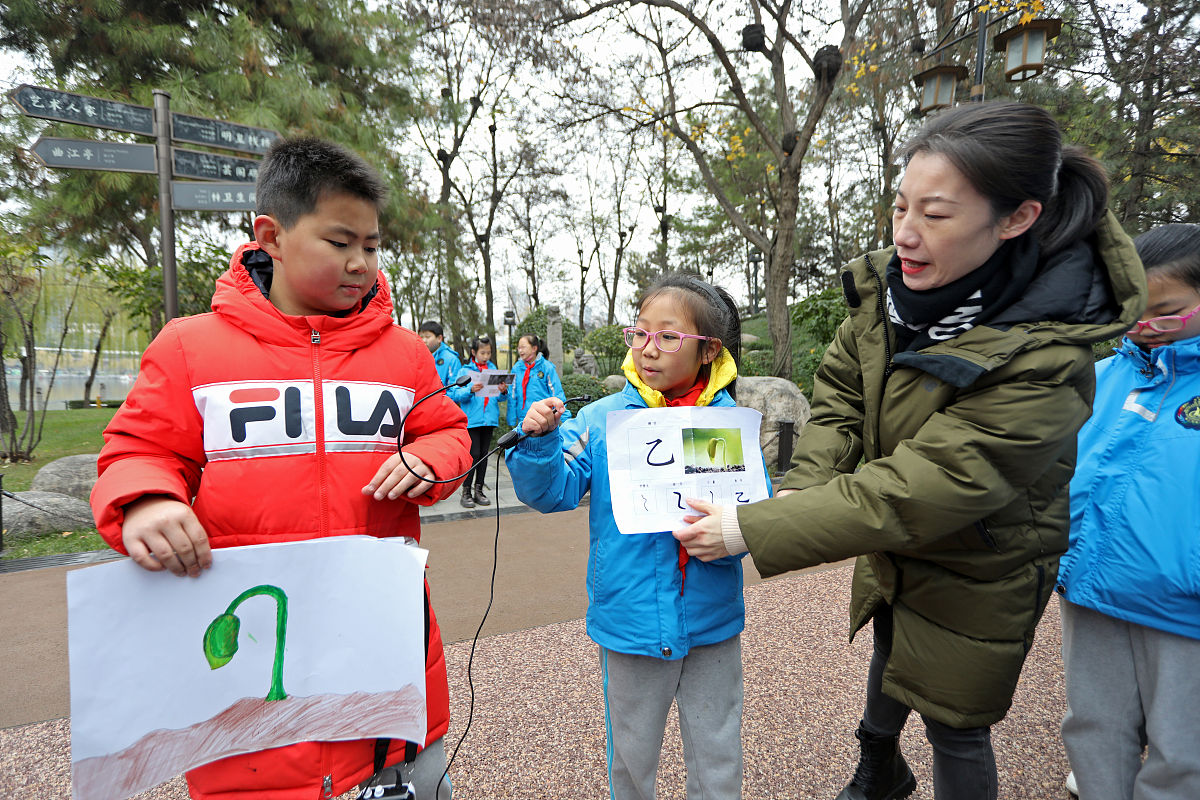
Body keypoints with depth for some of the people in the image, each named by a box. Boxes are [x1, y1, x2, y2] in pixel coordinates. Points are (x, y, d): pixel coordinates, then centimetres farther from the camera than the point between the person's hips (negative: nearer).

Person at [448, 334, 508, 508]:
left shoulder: (493, 369, 11)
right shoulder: (465, 370, 0)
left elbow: (500, 397, 10)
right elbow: (455, 394, -9)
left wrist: (504, 392, -12)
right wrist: (470, 390, -25)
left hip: (489, 419, 4)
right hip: (472, 420, -4)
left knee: (484, 454, 9)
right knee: (474, 454, -7)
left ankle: (479, 490, 19)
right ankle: (466, 492, 4)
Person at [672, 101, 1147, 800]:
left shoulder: (1042, 358, -35)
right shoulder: (894, 285, -16)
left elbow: (917, 492, -37)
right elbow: (841, 389, -8)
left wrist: (753, 530, -39)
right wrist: (805, 487, -24)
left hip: (976, 575, -7)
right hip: (892, 550, 7)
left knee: (953, 725, 14)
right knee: (890, 661, 31)